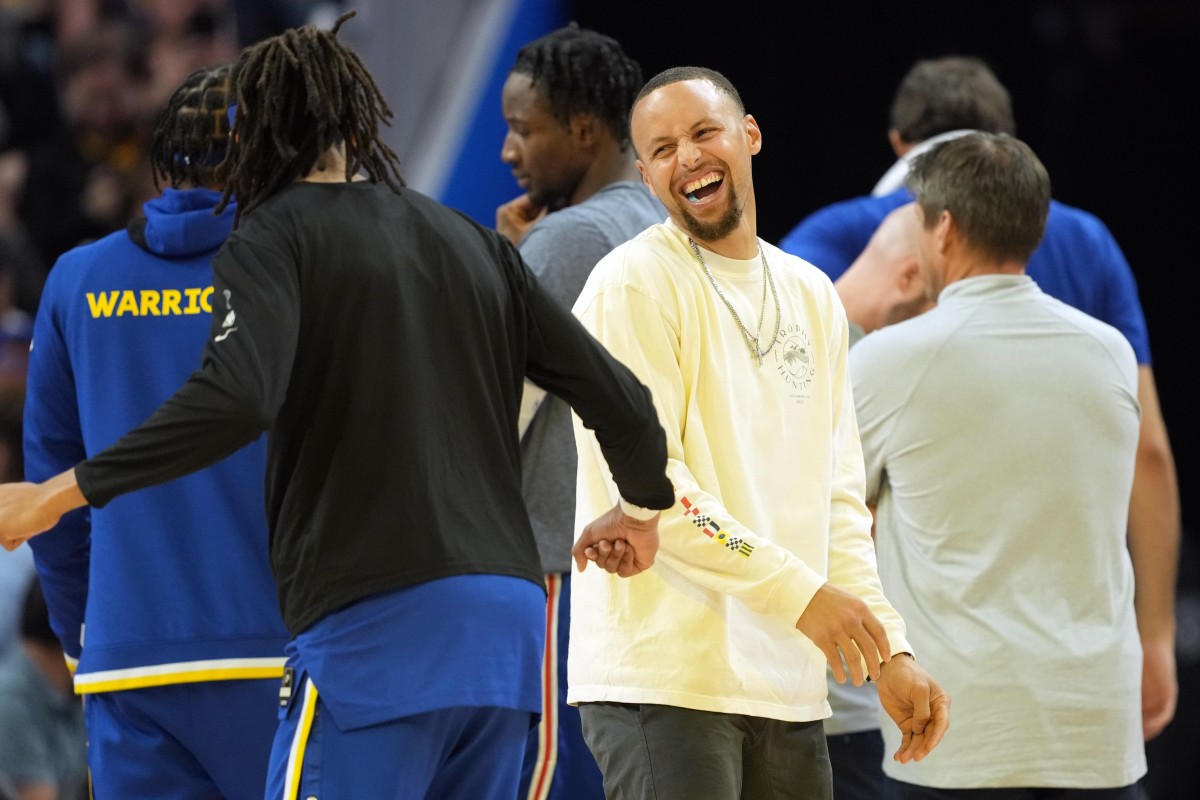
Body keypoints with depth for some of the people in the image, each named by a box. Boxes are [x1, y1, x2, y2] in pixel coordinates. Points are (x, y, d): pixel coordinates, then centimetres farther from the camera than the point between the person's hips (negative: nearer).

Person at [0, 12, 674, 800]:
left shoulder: (276, 237, 0)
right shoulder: (474, 242, 17)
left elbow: (237, 399, -17)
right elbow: (617, 397, 15)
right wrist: (642, 510, 36)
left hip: (377, 628, -6)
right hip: (507, 621, 6)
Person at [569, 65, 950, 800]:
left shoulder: (812, 297, 17)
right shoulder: (634, 285, -5)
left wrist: (889, 652, 6)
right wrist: (799, 591, -17)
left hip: (789, 693, 7)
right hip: (666, 681, -7)